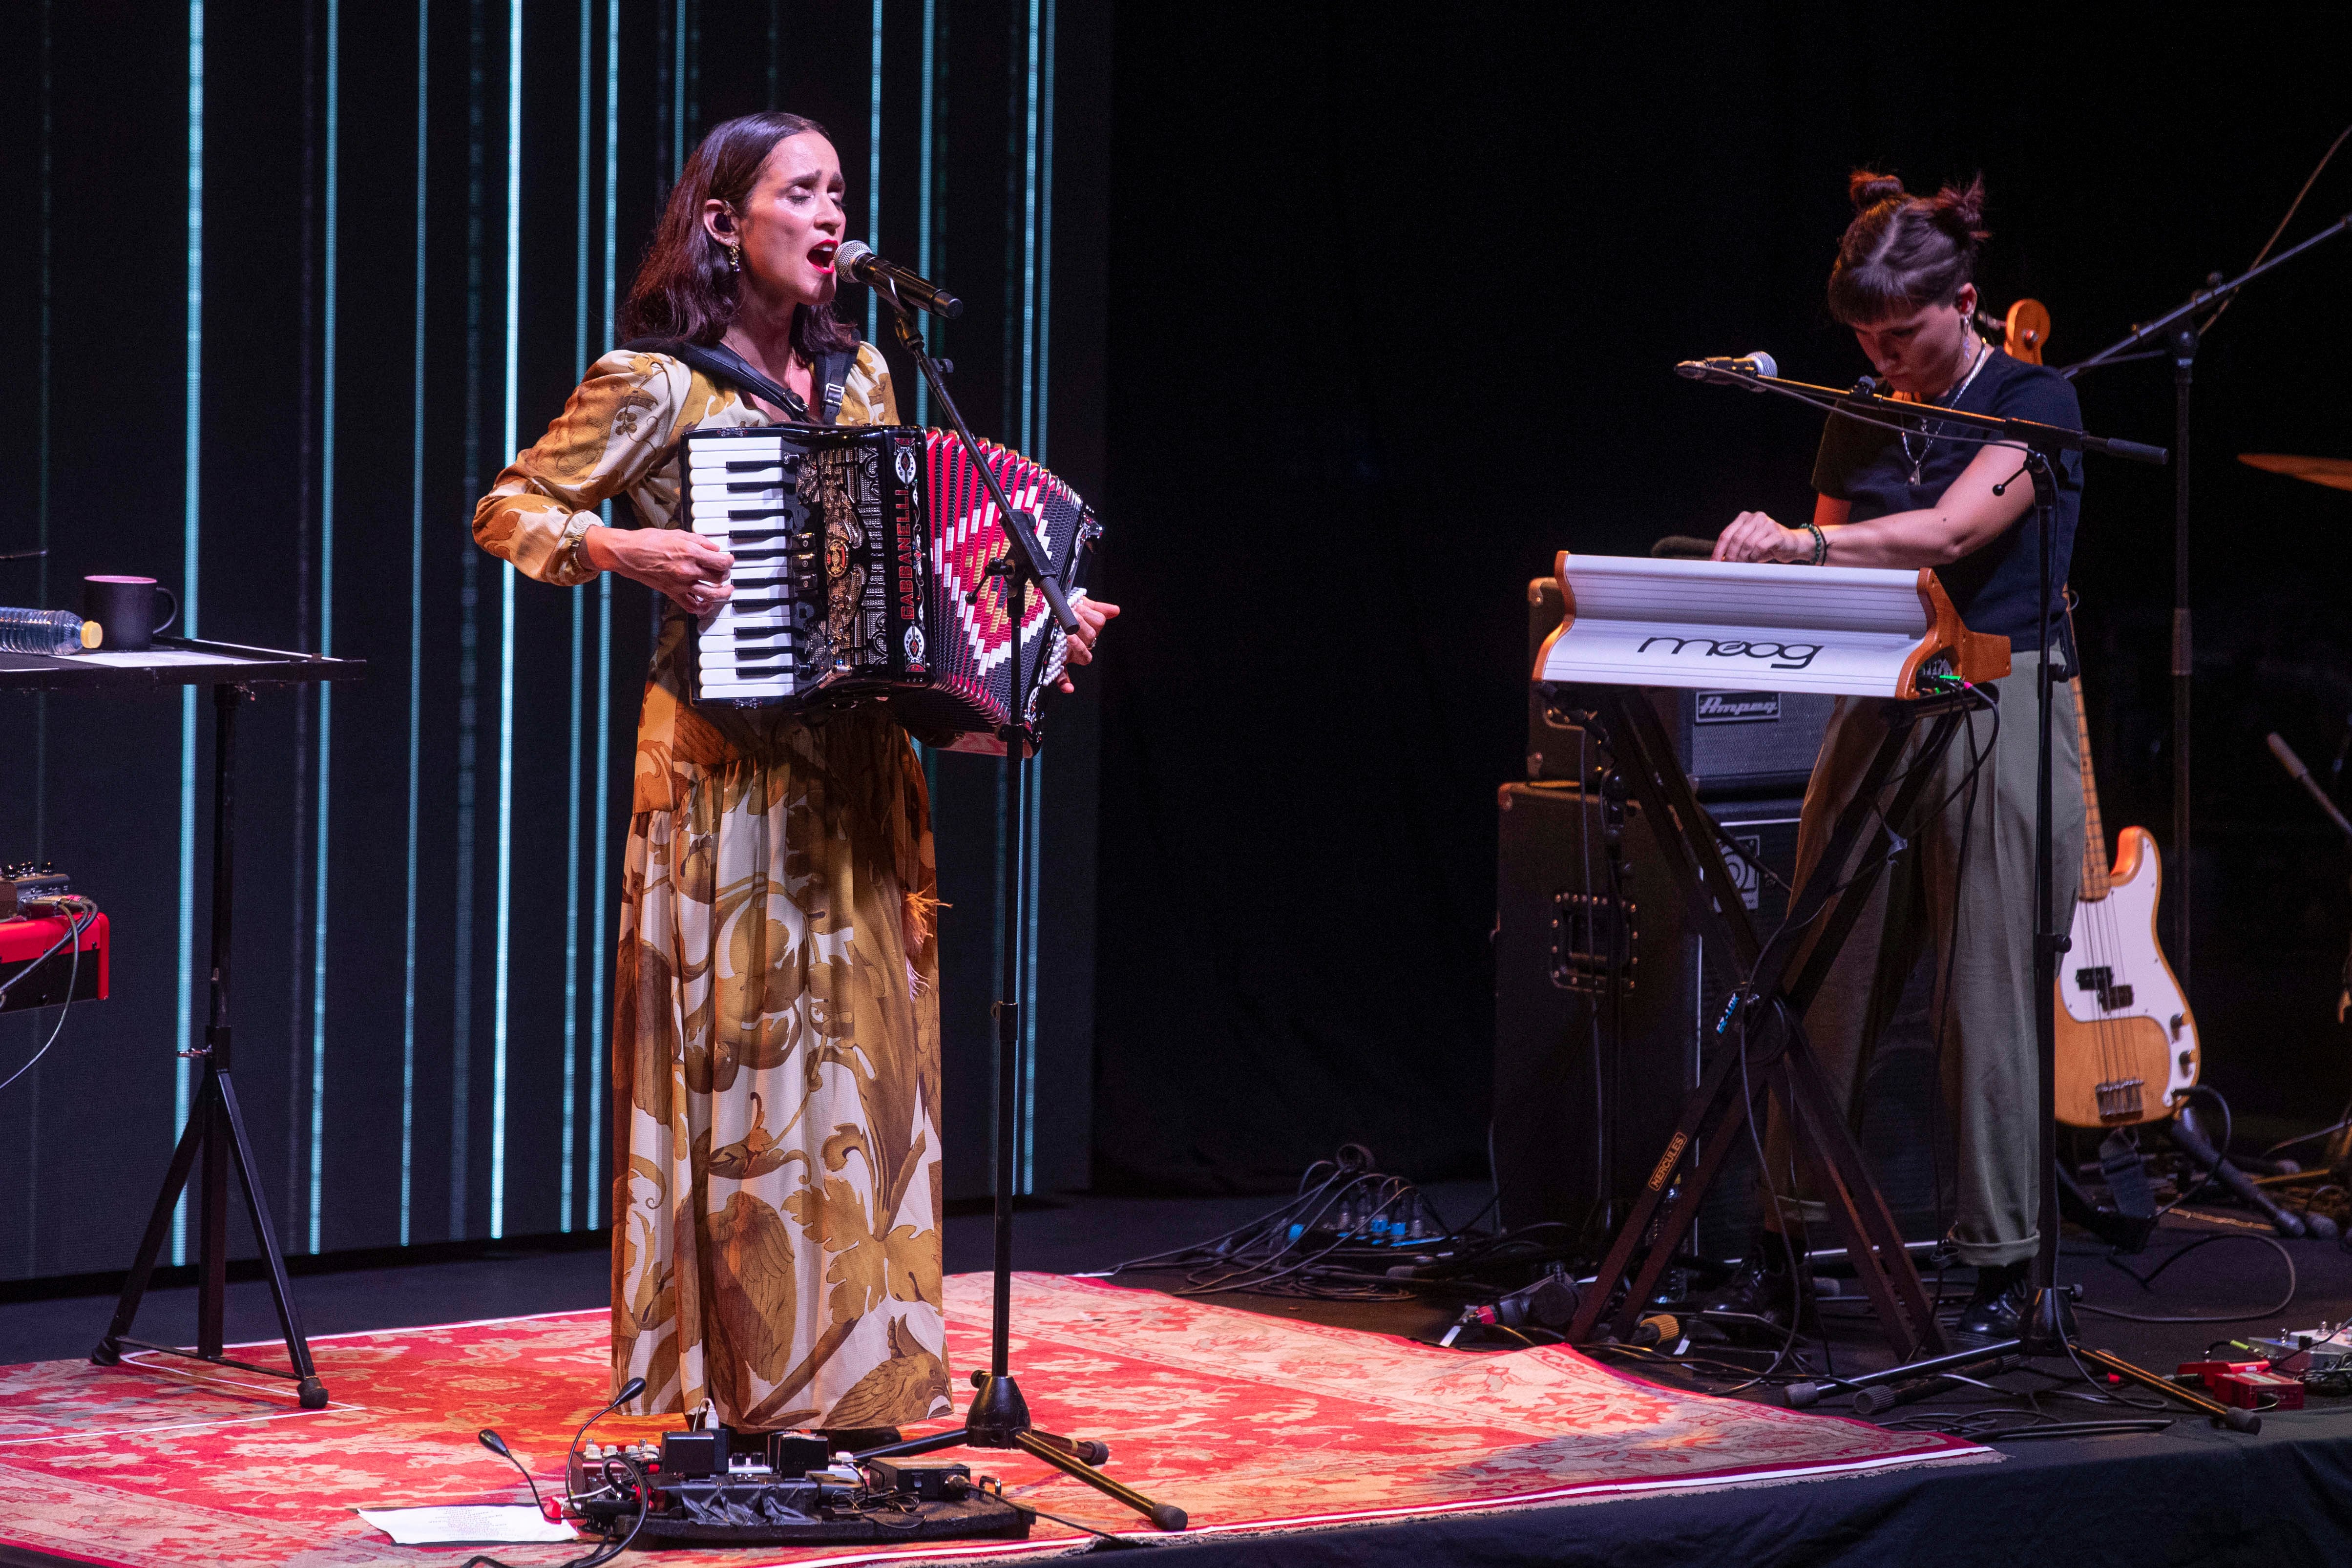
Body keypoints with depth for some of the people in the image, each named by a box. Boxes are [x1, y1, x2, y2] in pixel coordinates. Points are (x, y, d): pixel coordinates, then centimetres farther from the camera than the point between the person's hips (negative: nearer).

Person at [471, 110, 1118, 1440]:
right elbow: (508, 510, -4)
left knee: (858, 1050, 6)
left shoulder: (858, 372, 12)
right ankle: (754, 1382, 2)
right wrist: (622, 549, -20)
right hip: (730, 764, -6)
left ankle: (851, 1373, 12)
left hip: (857, 766, 6)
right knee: (749, 1056, -4)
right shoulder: (658, 383, -6)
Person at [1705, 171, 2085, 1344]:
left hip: (2002, 710, -5)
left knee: (1988, 1004, -4)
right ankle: (1783, 1246, 7)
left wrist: (1804, 542, -33)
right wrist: (1776, 568, -4)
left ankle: (2002, 1268, 3)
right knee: (1828, 985, 2)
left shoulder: (2032, 404, -5)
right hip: (1876, 710, 5)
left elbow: (1953, 532, -22)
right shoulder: (1860, 422, 13)